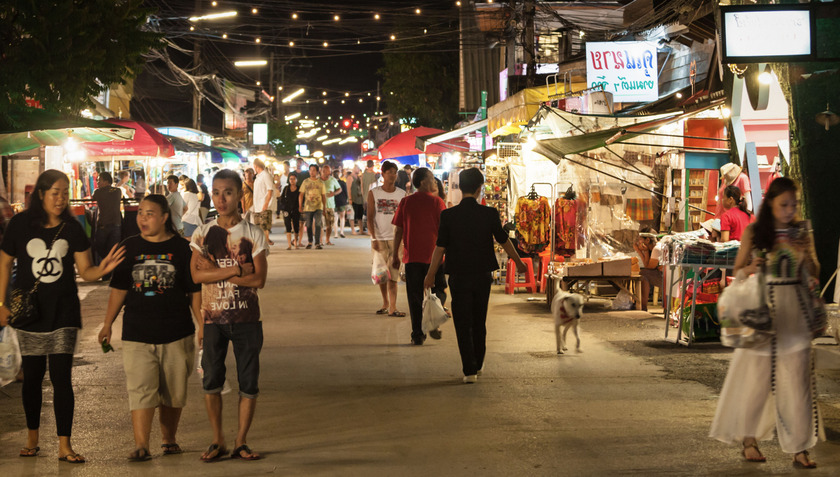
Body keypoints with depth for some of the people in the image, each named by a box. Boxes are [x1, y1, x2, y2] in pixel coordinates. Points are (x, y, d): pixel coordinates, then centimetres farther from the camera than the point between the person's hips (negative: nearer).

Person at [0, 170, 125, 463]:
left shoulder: (72, 228, -2)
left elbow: (85, 271, -2)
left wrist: (102, 269, -24)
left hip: (63, 312, 0)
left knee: (61, 378, -4)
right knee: (32, 376, 10)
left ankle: (64, 446, 0)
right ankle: (32, 439, 27)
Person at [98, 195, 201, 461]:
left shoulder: (181, 248, 1)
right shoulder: (130, 247, 6)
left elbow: (196, 291, 3)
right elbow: (119, 289, 12)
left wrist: (202, 325, 0)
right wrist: (108, 324, 9)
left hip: (176, 334, 0)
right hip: (137, 334, 1)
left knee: (173, 392, 9)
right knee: (141, 390, -9)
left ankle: (169, 439, 24)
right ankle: (141, 446, -10)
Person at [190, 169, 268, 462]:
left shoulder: (253, 235, 0)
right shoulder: (203, 234, 3)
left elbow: (258, 280, -10)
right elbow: (197, 274, -10)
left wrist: (217, 271, -13)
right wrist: (238, 270, -16)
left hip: (246, 318, -1)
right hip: (213, 317, 1)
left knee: (249, 383, 2)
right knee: (211, 381, 1)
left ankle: (241, 442, 15)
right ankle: (217, 441, 15)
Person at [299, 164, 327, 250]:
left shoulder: (321, 182, 8)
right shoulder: (305, 182, 7)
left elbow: (324, 196, 11)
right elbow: (301, 195, 7)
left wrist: (325, 208, 9)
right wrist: (300, 206, 0)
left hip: (318, 207, -1)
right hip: (307, 207, 1)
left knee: (318, 224, -14)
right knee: (308, 225, 6)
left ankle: (317, 243, -11)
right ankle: (310, 242, 24)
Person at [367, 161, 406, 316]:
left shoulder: (402, 194, 5)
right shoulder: (373, 193, 3)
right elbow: (370, 218, 0)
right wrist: (374, 238, -9)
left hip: (395, 238, 0)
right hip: (379, 239, 0)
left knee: (393, 274, -6)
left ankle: (392, 308, -8)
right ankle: (385, 303, 24)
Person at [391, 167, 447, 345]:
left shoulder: (405, 202, 1)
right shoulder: (437, 202, -5)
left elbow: (398, 230, 2)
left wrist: (395, 255, 10)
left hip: (412, 256, 2)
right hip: (434, 255, -2)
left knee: (415, 297, 8)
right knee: (438, 292, 13)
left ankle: (417, 334, 7)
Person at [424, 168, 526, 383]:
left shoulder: (448, 215, -10)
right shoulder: (489, 214, -8)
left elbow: (440, 248, -6)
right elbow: (504, 241, 3)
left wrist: (430, 275, 6)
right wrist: (518, 262, 20)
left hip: (459, 277, -2)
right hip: (483, 276, 2)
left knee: (463, 325, 4)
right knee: (479, 322, 18)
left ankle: (470, 370, -2)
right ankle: (478, 364, 30)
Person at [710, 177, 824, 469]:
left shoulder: (802, 232, 6)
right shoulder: (754, 232, -1)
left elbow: (814, 275, 10)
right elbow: (737, 270, 4)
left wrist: (806, 256, -10)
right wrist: (750, 269, -17)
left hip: (794, 313, 2)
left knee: (797, 379, -1)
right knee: (756, 376, 4)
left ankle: (799, 448, 3)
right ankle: (749, 441, 17)